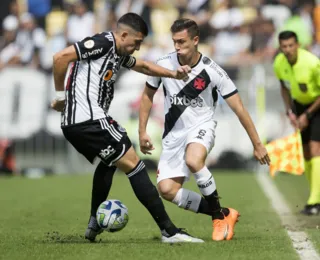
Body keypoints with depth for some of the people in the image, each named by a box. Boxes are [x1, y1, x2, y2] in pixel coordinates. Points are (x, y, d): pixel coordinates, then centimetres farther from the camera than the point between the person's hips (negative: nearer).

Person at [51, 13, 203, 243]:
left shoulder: (119, 53, 18)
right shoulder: (102, 43, -11)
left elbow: (143, 66, 35)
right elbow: (61, 57, -19)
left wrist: (173, 74, 21)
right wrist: (61, 94, -11)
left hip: (74, 124, 11)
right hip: (90, 119, -11)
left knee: (111, 161, 34)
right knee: (134, 165, -6)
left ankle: (94, 224, 35)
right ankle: (169, 231, -8)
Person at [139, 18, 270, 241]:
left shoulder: (212, 71, -14)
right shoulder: (164, 64, -6)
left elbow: (239, 109, -9)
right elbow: (147, 96, 12)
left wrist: (257, 144, -9)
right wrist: (142, 131, 6)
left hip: (201, 127, -4)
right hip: (174, 133, 4)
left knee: (193, 160, -38)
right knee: (166, 189, -14)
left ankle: (219, 214, -17)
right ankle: (222, 214, 0)